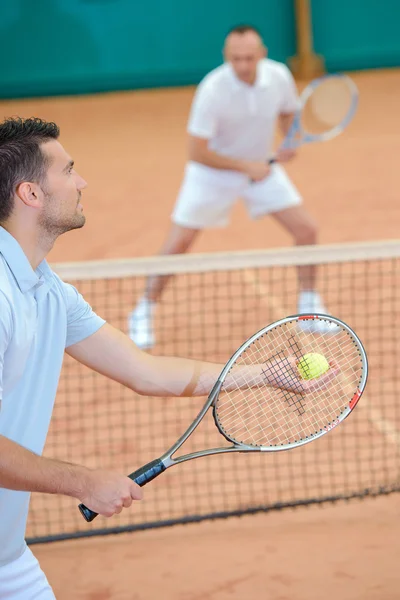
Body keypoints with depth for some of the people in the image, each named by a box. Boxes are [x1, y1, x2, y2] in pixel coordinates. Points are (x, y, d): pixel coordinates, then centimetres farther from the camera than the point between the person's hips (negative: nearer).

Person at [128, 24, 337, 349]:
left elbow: (289, 114, 7)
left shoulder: (279, 76, -16)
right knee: (177, 244, -6)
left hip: (262, 167, 4)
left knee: (307, 229, -4)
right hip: (214, 171, -4)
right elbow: (197, 152, -24)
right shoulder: (212, 89, -29)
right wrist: (246, 166, -22)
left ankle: (309, 308, 15)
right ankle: (144, 313, 14)